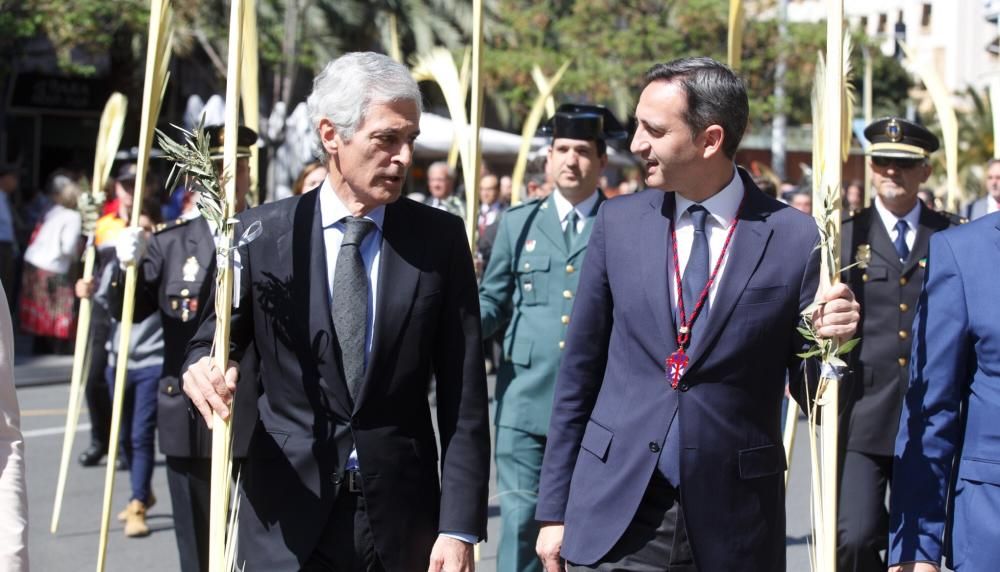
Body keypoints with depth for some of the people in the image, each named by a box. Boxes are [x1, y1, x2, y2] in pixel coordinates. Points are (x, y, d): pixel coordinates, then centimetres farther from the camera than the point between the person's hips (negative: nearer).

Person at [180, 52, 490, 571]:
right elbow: (212, 341, 9)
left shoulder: (439, 238, 1)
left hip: (402, 525, 0)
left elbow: (464, 399, -1)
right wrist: (202, 370, -15)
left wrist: (460, 527, -7)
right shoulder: (262, 234, -1)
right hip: (288, 519, 0)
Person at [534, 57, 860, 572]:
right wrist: (554, 510, 7)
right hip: (614, 520, 2)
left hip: (732, 528, -2)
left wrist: (834, 342, -19)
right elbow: (579, 372, 8)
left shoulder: (795, 239, -5)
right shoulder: (618, 222, 3)